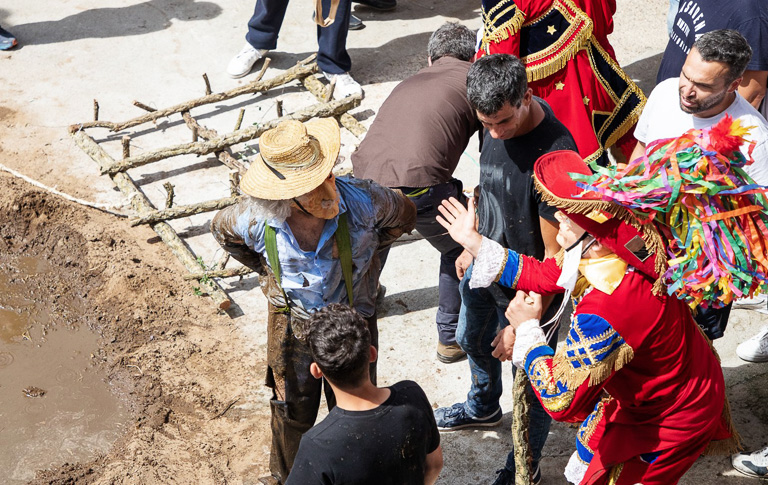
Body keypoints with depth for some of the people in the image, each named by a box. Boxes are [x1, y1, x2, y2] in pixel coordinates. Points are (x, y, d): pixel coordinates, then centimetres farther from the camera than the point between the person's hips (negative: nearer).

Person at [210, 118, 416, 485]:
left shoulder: (361, 200, -31)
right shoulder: (256, 218, -29)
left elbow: (404, 216, -5)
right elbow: (222, 230, -1)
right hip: (291, 322, 0)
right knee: (293, 411, 20)